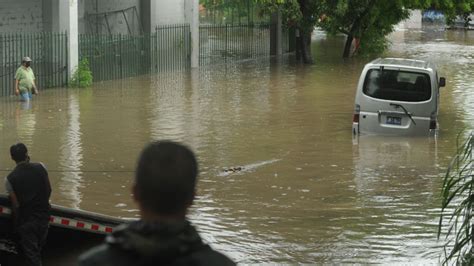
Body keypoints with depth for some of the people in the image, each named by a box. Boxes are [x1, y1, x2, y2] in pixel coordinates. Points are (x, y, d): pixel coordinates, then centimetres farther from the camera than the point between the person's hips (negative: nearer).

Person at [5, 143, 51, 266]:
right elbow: (49, 190, 5)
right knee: (38, 251, 23)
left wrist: (16, 224, 2)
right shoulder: (40, 168, -8)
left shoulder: (10, 179, -16)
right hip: (44, 217, 3)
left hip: (25, 221, -3)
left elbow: (16, 205, -12)